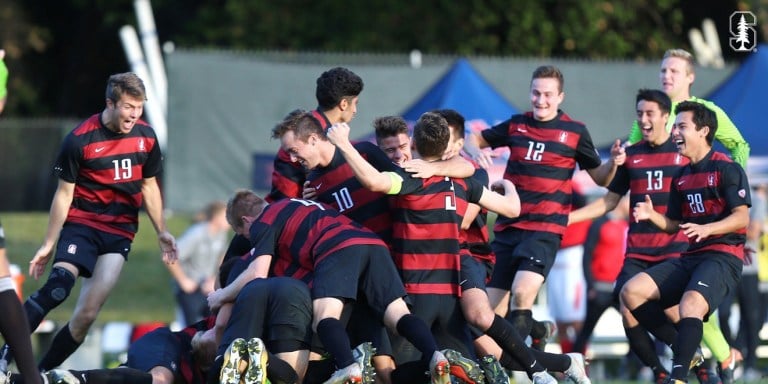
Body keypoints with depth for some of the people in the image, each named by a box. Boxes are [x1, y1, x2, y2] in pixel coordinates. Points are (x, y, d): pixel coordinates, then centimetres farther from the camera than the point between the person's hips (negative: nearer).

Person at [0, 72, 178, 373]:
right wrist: (48, 244, -1)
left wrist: (161, 232, 14)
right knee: (58, 286, -28)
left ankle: (42, 372, 2)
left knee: (87, 314, -7)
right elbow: (64, 193, -3)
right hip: (81, 224, -4)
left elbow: (149, 186, 17)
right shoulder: (79, 140, -10)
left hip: (120, 232, 4)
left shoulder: (146, 137, 3)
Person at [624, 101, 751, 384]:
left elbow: (742, 217, -12)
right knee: (632, 291, -7)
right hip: (690, 257, 8)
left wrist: (706, 229, -27)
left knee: (690, 305, -35)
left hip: (723, 256, -8)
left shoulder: (727, 169, -4)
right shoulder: (681, 177, 18)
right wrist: (653, 216, 1)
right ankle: (682, 349, 0)